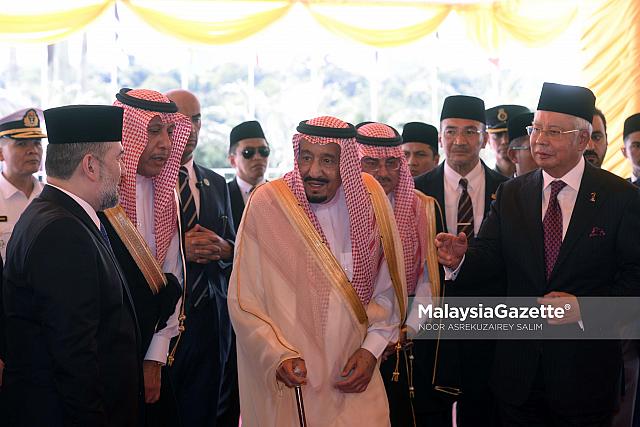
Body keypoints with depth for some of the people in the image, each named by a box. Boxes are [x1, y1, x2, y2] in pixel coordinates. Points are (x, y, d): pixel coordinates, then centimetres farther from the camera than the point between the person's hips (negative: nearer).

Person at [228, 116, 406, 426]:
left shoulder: (369, 196, -2)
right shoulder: (266, 203, -11)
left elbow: (387, 288, 5)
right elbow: (244, 300, -8)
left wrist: (371, 349, -6)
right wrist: (278, 355, -19)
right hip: (286, 380, -2)